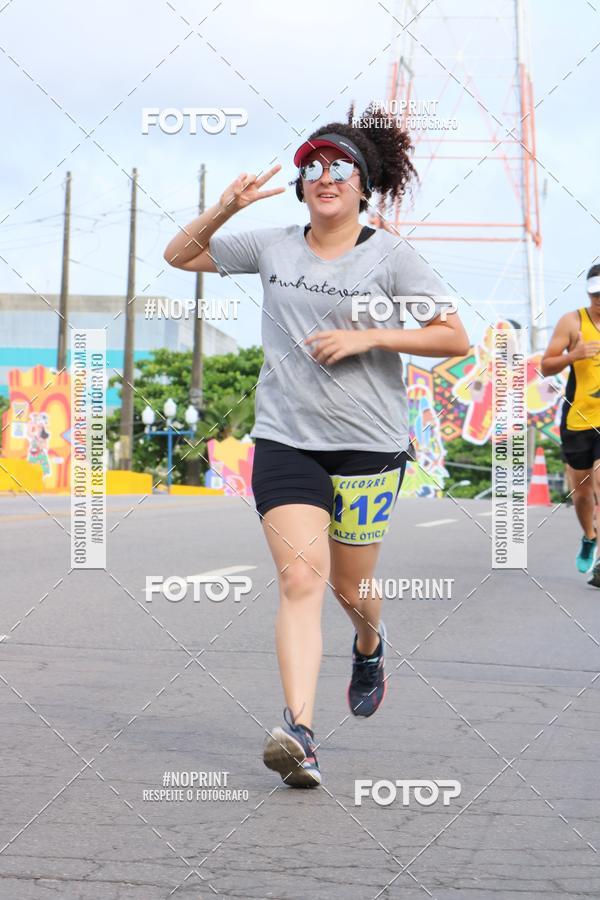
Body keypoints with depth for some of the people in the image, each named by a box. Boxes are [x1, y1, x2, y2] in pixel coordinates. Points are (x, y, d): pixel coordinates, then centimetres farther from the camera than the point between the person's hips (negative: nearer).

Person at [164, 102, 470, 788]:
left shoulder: (391, 257, -2)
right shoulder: (271, 246, 7)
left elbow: (455, 338, -3)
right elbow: (179, 255, 17)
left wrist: (366, 337, -14)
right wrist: (225, 209, -1)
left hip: (368, 443, -1)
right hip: (285, 440, 1)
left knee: (350, 588, 11)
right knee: (299, 578, -16)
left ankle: (370, 647, 48)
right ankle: (300, 731, -23)